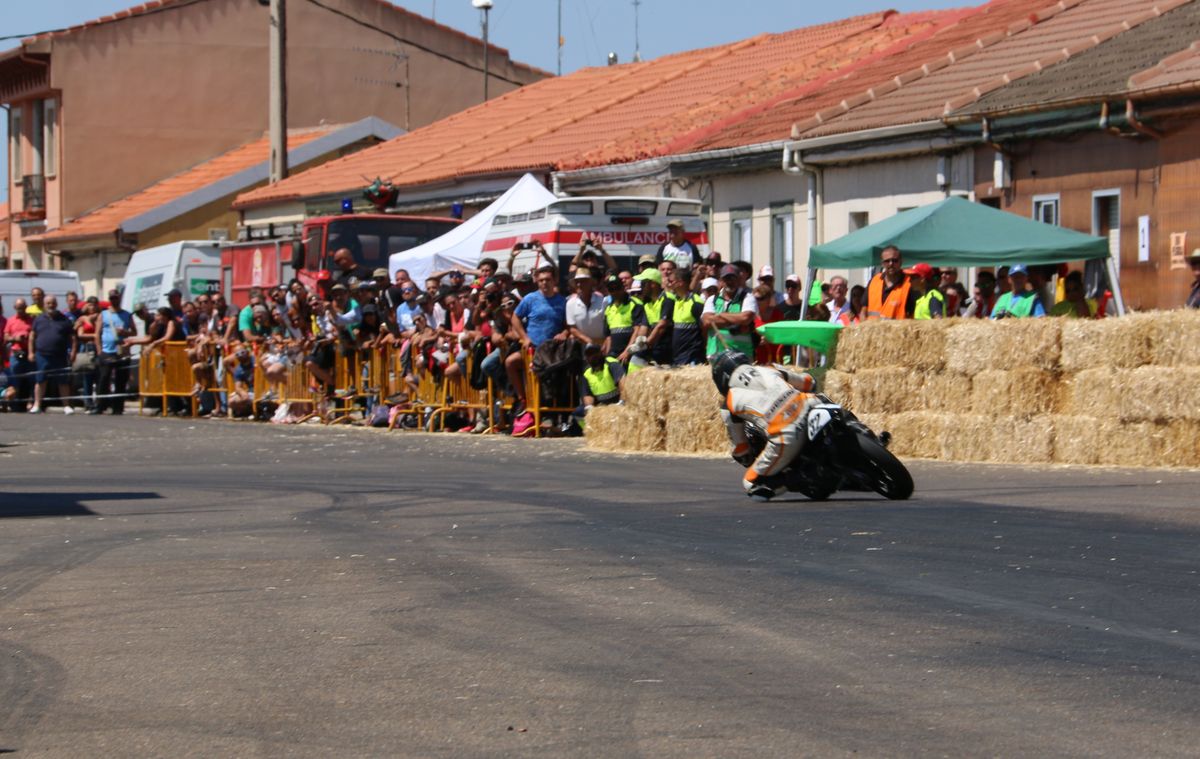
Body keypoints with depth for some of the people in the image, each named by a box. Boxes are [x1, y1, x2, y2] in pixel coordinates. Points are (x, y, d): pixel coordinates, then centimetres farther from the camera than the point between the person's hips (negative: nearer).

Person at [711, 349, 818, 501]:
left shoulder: (729, 405, 15)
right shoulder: (770, 369, 23)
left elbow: (739, 445, 21)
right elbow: (808, 382, 33)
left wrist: (750, 463, 41)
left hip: (786, 438, -4)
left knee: (751, 485, 10)